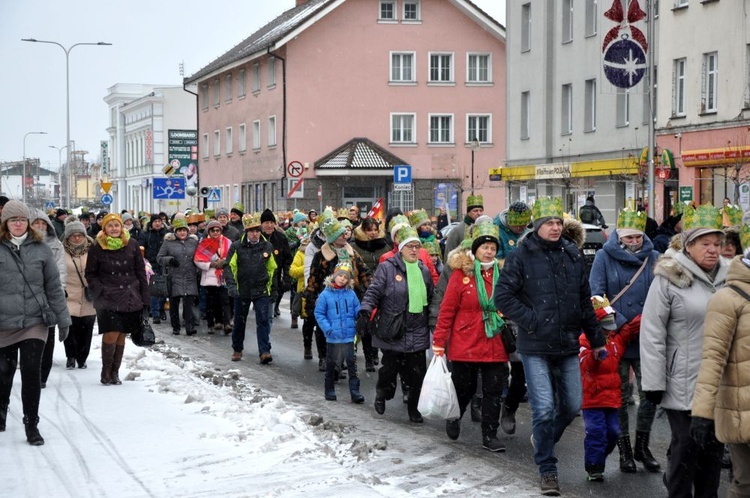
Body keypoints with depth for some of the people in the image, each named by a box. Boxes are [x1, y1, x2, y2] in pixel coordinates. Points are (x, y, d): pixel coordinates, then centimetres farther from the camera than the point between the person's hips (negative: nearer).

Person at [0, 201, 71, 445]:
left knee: (31, 372, -7)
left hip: (35, 321, 0)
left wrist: (63, 319, 6)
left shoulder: (41, 248, 2)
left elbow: (54, 286, 6)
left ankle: (31, 425, 4)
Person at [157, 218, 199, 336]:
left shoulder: (193, 241, 10)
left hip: (190, 278, 1)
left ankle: (190, 327, -11)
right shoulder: (168, 242, 2)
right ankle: (175, 327, 17)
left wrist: (197, 269, 6)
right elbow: (159, 257, 3)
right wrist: (169, 260, -14)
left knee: (189, 302, -9)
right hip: (175, 277, -1)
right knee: (174, 303, 6)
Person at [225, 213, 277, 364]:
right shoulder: (237, 247, -3)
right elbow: (230, 267, -2)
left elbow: (272, 268, 14)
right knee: (239, 321, 12)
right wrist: (231, 285, -14)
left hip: (262, 291, 0)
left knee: (263, 321, -9)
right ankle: (237, 350, 28)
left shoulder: (267, 247, 3)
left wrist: (271, 286, 15)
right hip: (242, 291, 0)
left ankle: (264, 352, -10)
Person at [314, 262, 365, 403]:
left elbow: (358, 311, 6)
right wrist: (327, 328, -14)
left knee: (352, 362, -1)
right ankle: (329, 390, 26)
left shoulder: (351, 294, 0)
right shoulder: (326, 294, -6)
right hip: (332, 337, -1)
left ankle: (354, 391, 1)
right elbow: (319, 313, -3)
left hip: (348, 335, 1)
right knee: (331, 363, 13)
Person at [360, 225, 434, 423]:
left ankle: (413, 407, 20)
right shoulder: (387, 268, -5)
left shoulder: (423, 271, 11)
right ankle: (381, 394, 34)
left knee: (417, 371, 3)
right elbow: (373, 292, -9)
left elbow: (431, 299, 20)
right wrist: (365, 311, -24)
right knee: (390, 367, 3)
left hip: (417, 332, 4)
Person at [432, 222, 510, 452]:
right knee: (464, 388, 12)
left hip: (496, 347, 3)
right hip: (466, 345, -3)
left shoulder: (502, 273, 5)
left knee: (494, 392, 4)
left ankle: (490, 435, 14)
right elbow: (447, 310, -6)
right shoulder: (461, 274, -6)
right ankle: (454, 418, 41)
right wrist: (439, 343, -8)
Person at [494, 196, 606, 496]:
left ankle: (544, 439, 40)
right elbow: (502, 296, -7)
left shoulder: (573, 255, 9)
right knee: (544, 409, -6)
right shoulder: (521, 256, -6)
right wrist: (530, 320, -14)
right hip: (535, 347, -5)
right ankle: (547, 470, 8)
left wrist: (596, 340, 18)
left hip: (567, 346, 5)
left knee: (572, 405, 11)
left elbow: (585, 301, 16)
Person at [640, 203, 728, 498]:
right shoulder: (669, 279, -8)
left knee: (714, 447, 12)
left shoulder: (727, 277, 9)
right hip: (683, 384, -5)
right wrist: (653, 383, -13)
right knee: (686, 447, -2)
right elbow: (652, 334, -10)